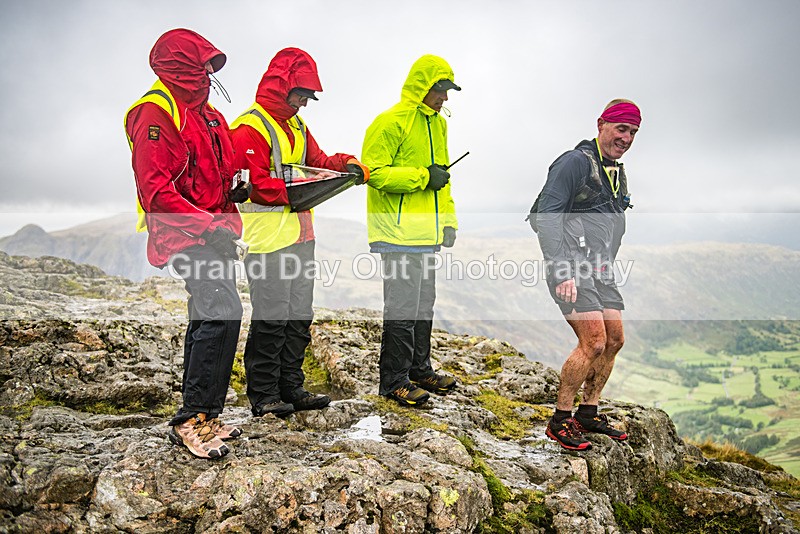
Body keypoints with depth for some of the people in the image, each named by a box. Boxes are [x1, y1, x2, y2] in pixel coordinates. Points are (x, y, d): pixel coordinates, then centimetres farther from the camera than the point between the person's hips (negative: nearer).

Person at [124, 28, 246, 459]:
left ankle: (200, 418, 20)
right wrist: (207, 224, -23)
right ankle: (192, 419, -13)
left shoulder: (205, 113, 20)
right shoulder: (156, 112, -10)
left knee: (208, 319, 11)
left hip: (212, 233, 10)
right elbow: (155, 189, -19)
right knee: (223, 311, -23)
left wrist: (228, 222, 16)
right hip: (184, 235, -10)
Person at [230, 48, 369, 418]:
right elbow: (253, 185, -17)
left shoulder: (297, 125, 19)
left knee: (299, 317, 12)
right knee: (272, 319, -4)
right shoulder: (250, 127, -9)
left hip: (300, 235, 9)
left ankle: (290, 388, 24)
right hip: (268, 238, -9)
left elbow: (317, 162, 21)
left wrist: (346, 164, 2)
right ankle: (263, 395, 10)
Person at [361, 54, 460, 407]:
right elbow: (375, 172, -17)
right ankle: (394, 381, 8)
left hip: (426, 233, 9)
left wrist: (448, 218, 17)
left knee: (424, 303, 17)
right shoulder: (390, 123, -10)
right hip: (399, 234, -9)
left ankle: (419, 369, 31)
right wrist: (423, 177, -20)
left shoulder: (437, 124, 18)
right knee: (402, 307, -5)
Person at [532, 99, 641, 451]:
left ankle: (588, 414, 22)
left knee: (615, 340, 8)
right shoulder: (575, 162, -11)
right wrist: (562, 271, -27)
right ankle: (560, 421, -2)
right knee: (594, 342, -15)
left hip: (600, 270, 9)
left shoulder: (617, 172, 18)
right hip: (571, 268, -9)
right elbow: (547, 217, -20)